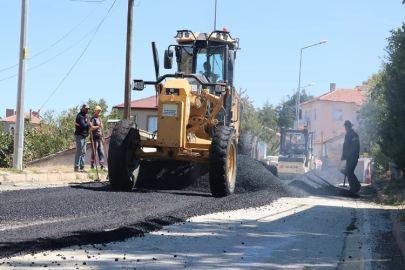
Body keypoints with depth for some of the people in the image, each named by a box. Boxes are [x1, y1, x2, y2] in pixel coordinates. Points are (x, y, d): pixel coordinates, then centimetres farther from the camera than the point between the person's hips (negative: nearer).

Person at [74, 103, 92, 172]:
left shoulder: (85, 115, 18)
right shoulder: (80, 116, -14)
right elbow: (83, 125, -25)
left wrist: (88, 125, 2)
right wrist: (88, 124, -9)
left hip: (83, 136, 10)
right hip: (79, 135, -10)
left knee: (83, 152, 11)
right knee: (79, 152, -9)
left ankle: (82, 167, 16)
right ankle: (76, 167, -8)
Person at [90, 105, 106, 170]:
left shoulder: (99, 119, 21)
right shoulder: (93, 118, -5)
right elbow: (91, 127, -16)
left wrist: (102, 137, 22)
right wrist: (98, 126, -24)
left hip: (99, 138, 8)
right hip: (94, 138, -8)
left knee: (101, 152, 3)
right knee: (94, 152, -4)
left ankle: (102, 166, 3)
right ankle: (93, 166, 1)